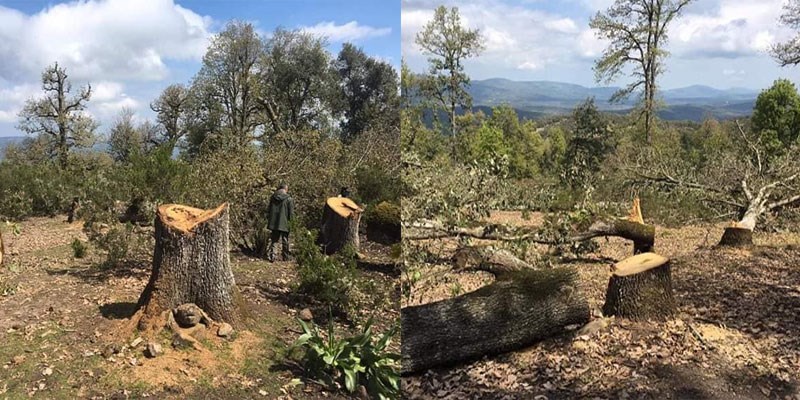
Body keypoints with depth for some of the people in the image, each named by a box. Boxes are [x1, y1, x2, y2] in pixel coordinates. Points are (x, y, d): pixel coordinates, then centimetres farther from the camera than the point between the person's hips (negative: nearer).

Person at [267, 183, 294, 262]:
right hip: (284, 223, -3)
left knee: (273, 240, 11)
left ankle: (271, 255, 0)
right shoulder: (289, 199, -9)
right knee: (284, 241, 9)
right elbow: (291, 212, -8)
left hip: (273, 223, 3)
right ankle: (285, 257, 16)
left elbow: (269, 210, 10)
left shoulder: (273, 197, 4)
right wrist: (290, 220, 7)